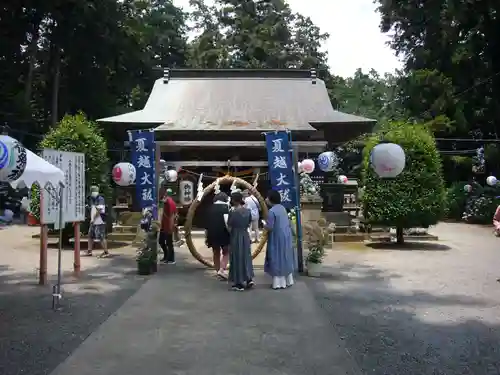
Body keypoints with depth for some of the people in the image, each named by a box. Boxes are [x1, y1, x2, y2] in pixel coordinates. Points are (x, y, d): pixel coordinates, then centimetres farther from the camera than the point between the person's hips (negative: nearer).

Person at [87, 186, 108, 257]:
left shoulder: (100, 199, -12)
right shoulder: (92, 199, 16)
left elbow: (99, 210, -19)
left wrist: (93, 219, -17)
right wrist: (91, 218, 10)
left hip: (99, 222, -9)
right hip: (93, 222, 10)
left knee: (101, 237, -7)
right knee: (90, 236, 15)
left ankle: (106, 252, 0)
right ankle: (89, 251, 26)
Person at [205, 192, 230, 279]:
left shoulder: (211, 208, 8)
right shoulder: (225, 207, -7)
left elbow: (207, 222, 10)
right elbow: (227, 221, -18)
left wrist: (206, 235, 17)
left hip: (212, 234, 5)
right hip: (223, 233, -5)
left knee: (216, 253, 18)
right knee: (226, 252, 9)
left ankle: (218, 271, 25)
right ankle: (221, 270, -6)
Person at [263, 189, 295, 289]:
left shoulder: (271, 211, -19)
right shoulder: (282, 208, 7)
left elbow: (269, 227, -21)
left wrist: (264, 225, -1)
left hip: (277, 238, -8)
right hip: (286, 237, 8)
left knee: (278, 259, -1)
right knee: (285, 258, 15)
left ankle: (279, 282, 2)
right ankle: (288, 280, 23)